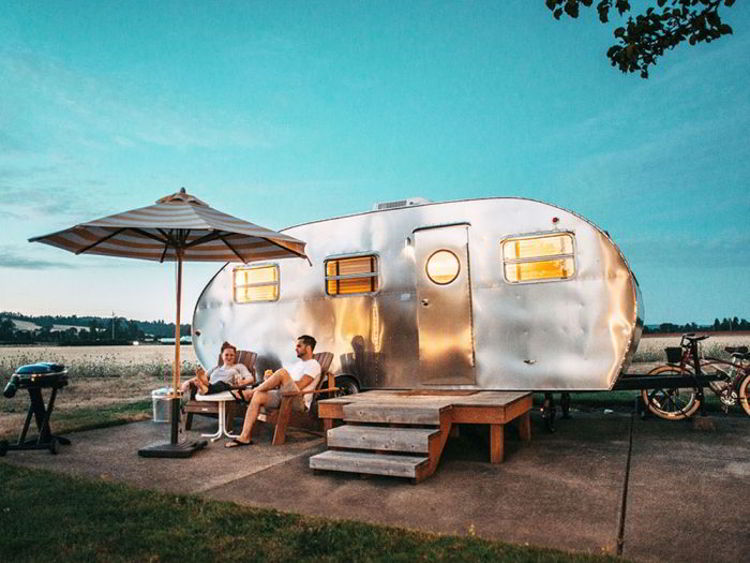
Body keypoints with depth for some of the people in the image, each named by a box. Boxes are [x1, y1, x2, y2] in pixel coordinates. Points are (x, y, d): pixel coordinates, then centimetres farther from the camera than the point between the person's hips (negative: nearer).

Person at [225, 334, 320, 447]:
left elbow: (299, 386, -12)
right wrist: (271, 379, 2)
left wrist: (277, 381, -6)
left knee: (282, 372, -29)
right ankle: (245, 437, -20)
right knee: (258, 396, -17)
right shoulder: (297, 363, 29)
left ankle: (250, 392, -14)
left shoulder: (313, 365, 2)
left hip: (298, 400, -8)